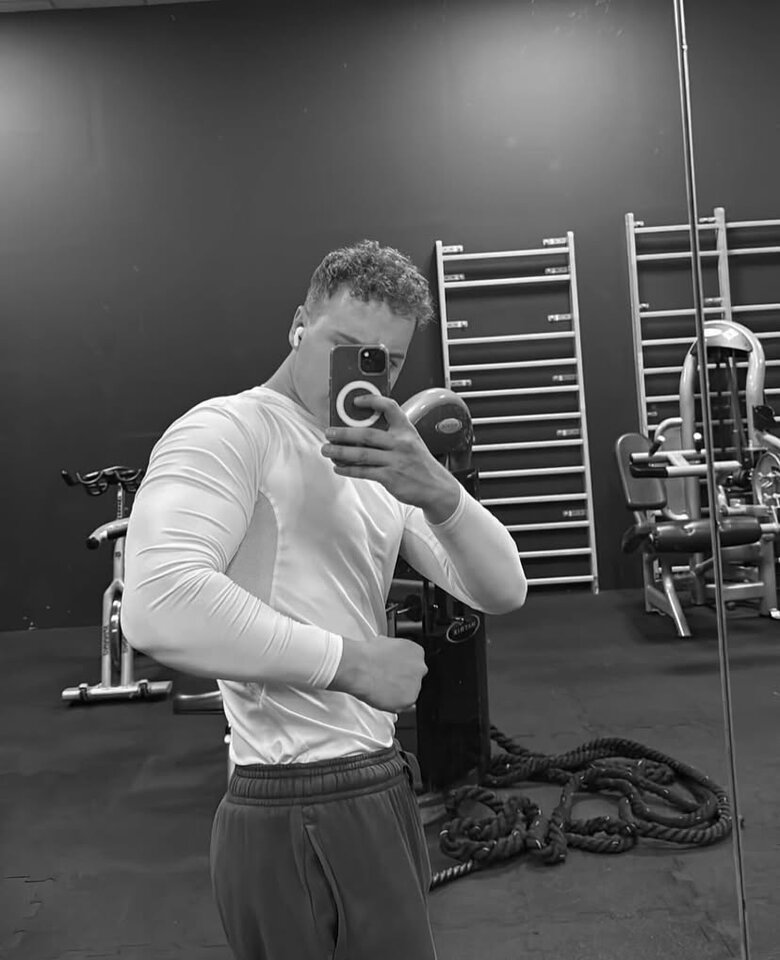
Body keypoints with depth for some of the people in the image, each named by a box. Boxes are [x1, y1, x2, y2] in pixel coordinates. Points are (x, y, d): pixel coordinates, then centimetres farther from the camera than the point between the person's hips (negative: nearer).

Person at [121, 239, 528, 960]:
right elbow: (159, 609, -32)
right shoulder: (229, 430, -14)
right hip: (302, 816, -9)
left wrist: (437, 491, -16)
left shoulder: (379, 469, 13)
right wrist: (354, 663, -23)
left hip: (376, 788, 9)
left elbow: (503, 592, 3)